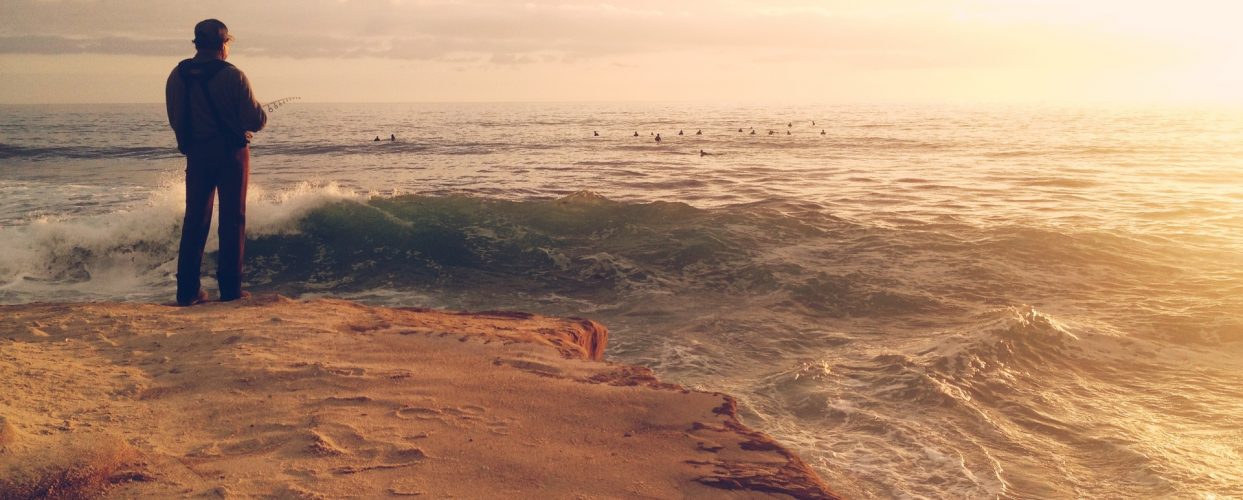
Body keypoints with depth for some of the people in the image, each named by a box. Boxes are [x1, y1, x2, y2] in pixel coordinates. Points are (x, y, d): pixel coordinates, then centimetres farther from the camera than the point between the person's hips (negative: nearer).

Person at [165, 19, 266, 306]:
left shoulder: (177, 76, 1)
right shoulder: (233, 76, -12)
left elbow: (175, 120, 8)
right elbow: (256, 121, -14)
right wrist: (260, 114, 10)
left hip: (196, 154, 4)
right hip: (231, 153, -4)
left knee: (194, 220, 9)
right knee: (233, 220, 4)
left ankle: (188, 290, 8)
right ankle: (230, 288, 4)